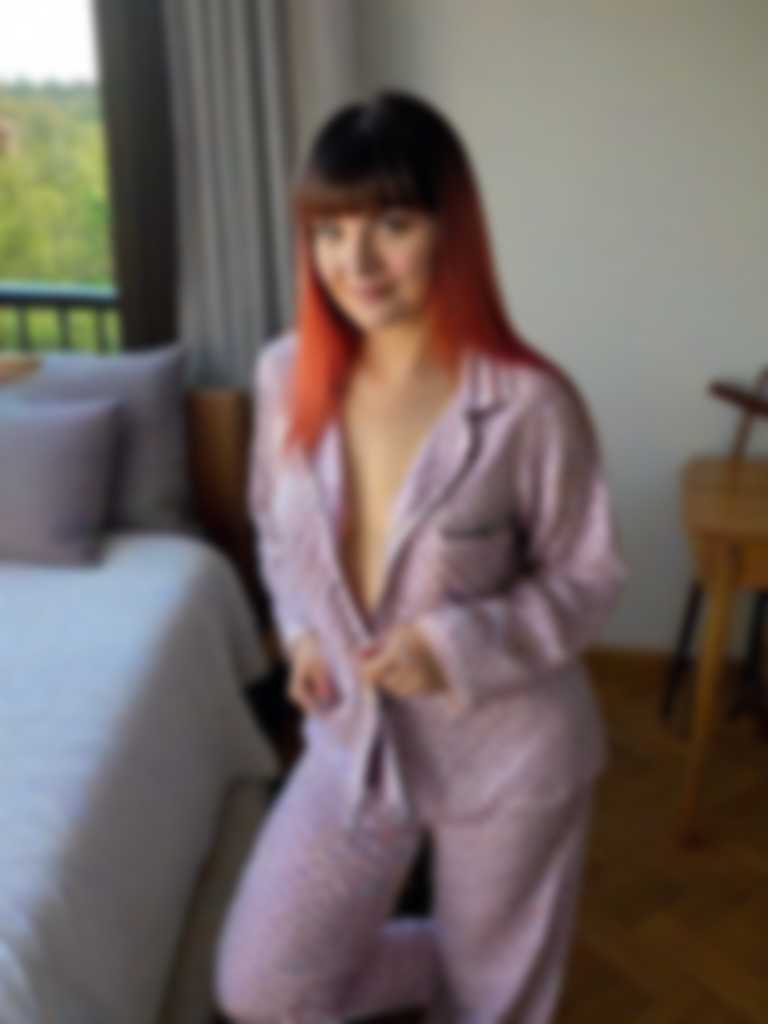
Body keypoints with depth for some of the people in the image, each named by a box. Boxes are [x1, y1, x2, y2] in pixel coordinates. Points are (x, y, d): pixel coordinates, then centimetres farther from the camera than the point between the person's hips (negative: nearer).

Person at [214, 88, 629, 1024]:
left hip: (509, 750, -3)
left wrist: (458, 645, -25)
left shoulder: (530, 402, -22)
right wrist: (300, 628, -7)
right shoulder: (286, 376, -9)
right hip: (353, 735, 4)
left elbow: (589, 580, -10)